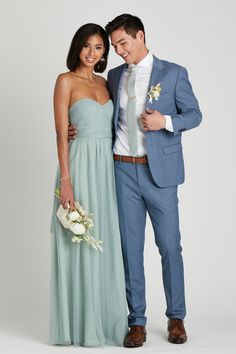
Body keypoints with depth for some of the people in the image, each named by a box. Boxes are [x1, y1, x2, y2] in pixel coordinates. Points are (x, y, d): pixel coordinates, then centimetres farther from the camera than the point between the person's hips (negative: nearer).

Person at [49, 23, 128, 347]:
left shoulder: (104, 83, 15)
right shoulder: (66, 81, -4)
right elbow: (61, 135, -10)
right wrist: (66, 180, -17)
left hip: (108, 167, 6)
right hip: (80, 166, -6)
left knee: (106, 245, 10)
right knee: (80, 246, 0)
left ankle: (105, 318, 21)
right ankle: (80, 324, 11)